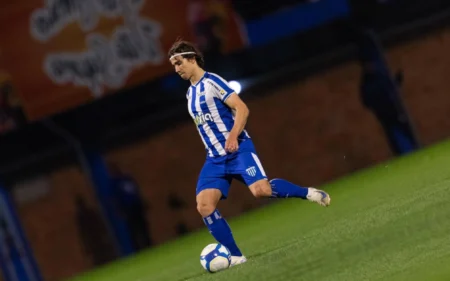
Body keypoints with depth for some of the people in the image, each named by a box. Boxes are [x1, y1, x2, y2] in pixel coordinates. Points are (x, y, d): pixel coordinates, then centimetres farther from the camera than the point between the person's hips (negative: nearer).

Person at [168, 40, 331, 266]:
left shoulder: (211, 82, -6)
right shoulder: (190, 94, 18)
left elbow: (241, 108, -14)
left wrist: (233, 136, -27)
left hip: (238, 150, -7)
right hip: (215, 158, 7)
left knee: (260, 189, -28)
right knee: (204, 206, -12)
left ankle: (308, 193, -1)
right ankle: (236, 256, -7)